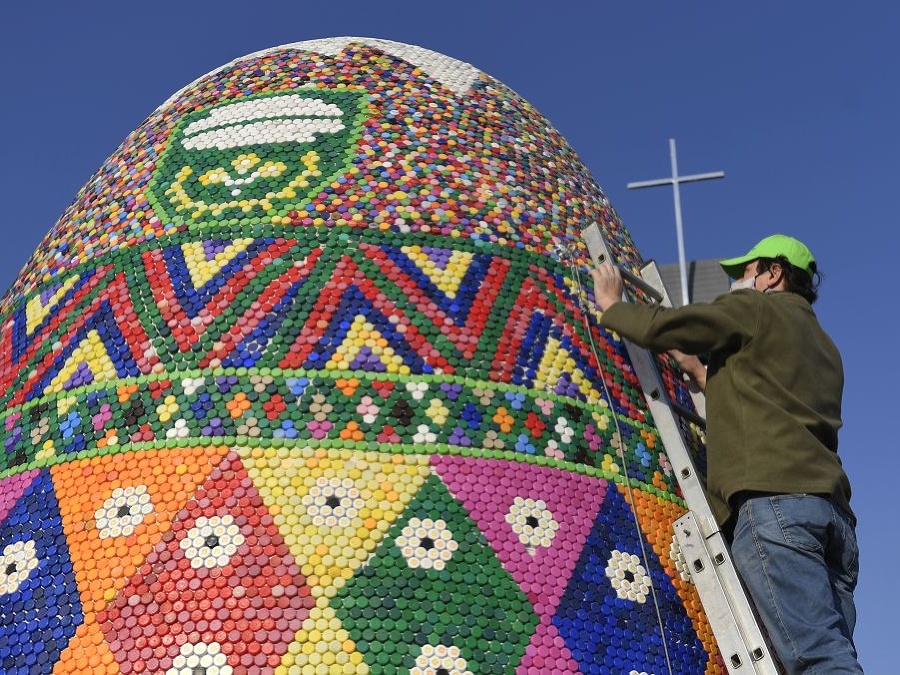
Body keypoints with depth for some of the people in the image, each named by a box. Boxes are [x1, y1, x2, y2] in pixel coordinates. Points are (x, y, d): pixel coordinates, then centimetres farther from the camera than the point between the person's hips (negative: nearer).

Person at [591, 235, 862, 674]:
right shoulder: (821, 345, 35)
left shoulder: (755, 308, 10)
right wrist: (703, 376, 43)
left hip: (773, 497, -8)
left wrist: (611, 306, 23)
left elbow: (659, 327, 4)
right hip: (831, 508, 8)